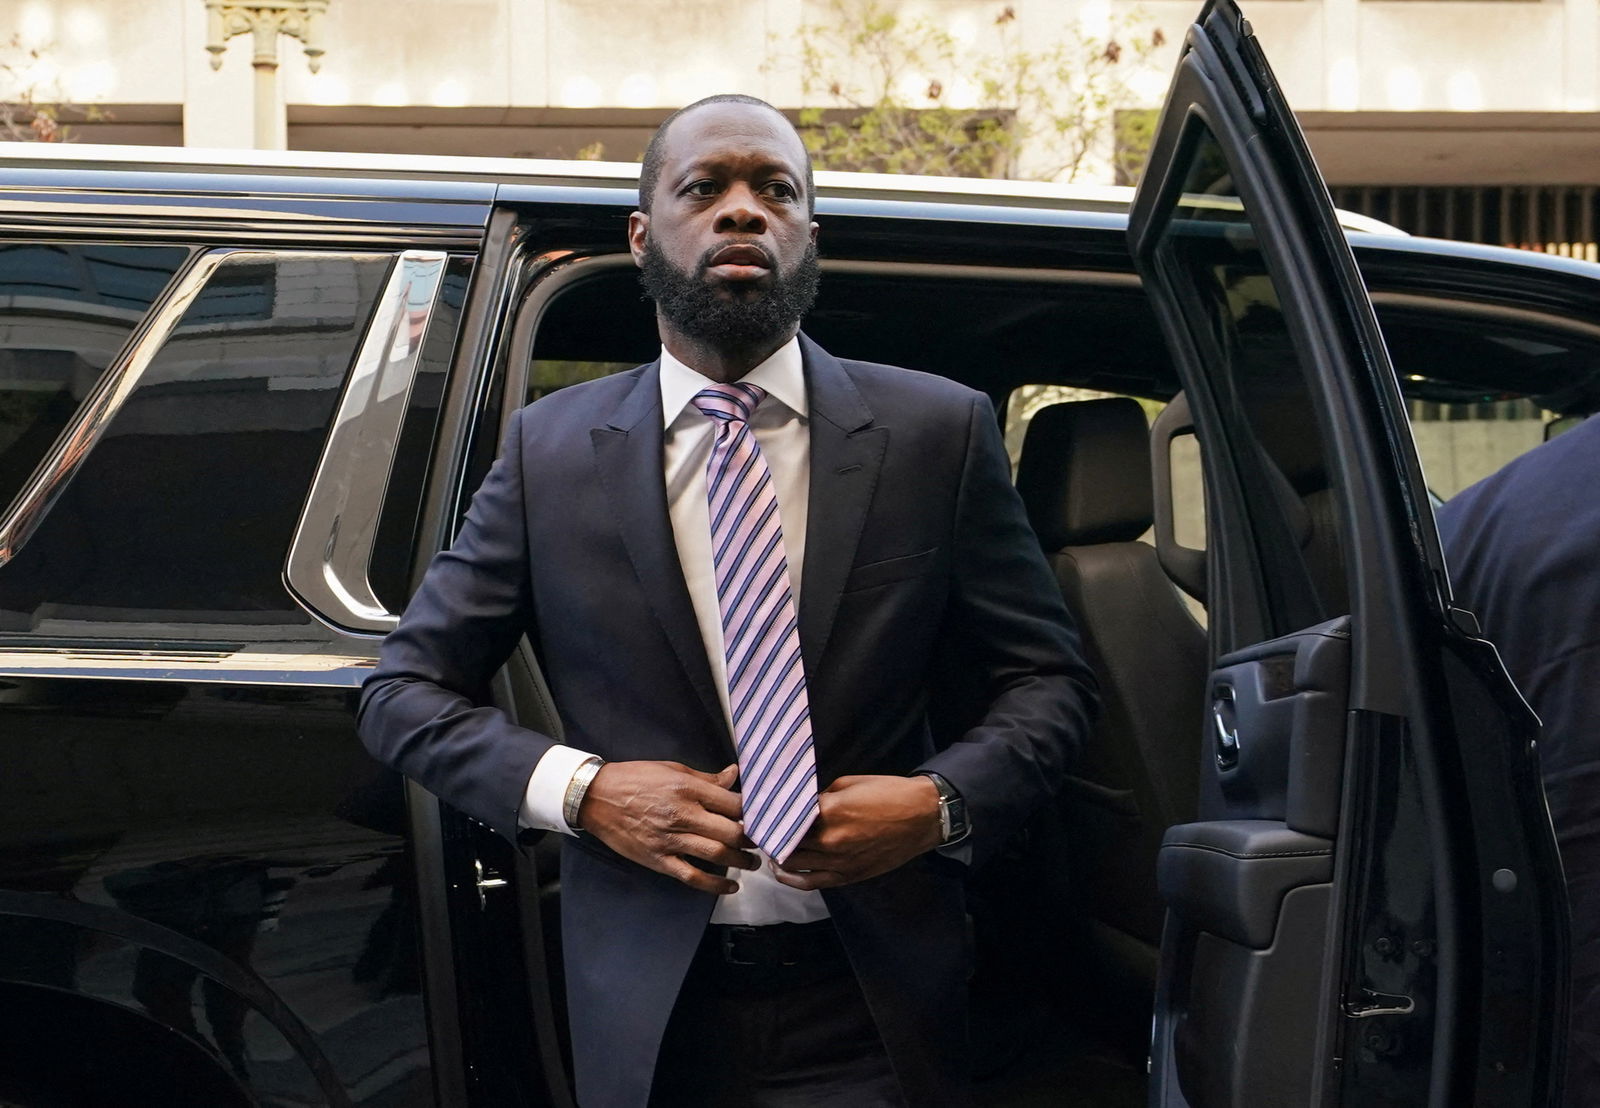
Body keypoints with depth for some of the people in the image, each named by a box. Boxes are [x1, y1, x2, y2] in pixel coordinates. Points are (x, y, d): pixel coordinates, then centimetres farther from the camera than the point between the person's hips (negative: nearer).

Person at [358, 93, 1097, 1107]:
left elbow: (1048, 679, 3)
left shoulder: (940, 432, -2)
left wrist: (943, 804, -15)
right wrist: (579, 789, -13)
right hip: (651, 1007, 1)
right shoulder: (550, 450, -1)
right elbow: (405, 692, 3)